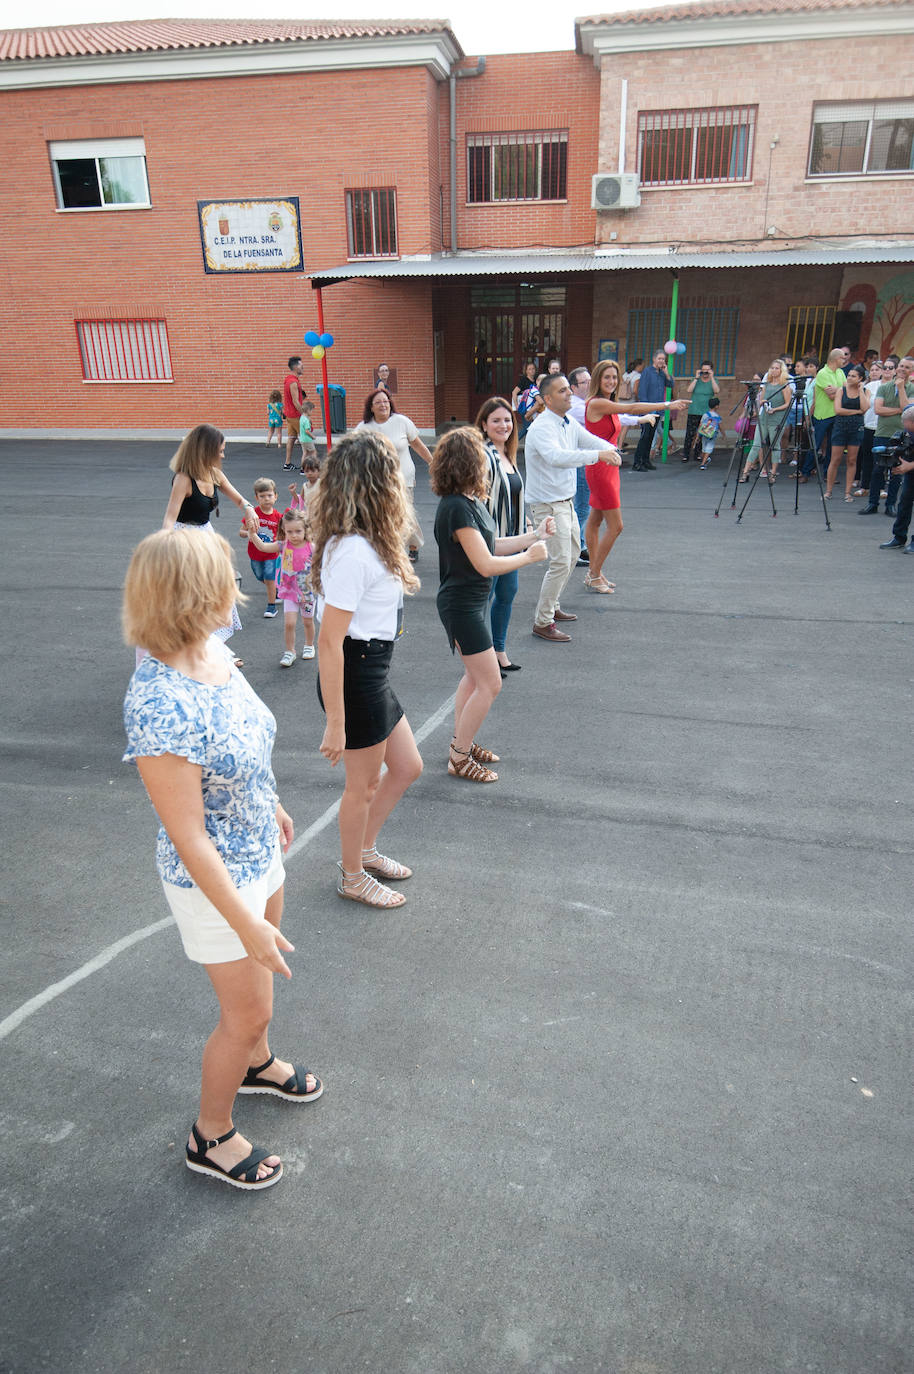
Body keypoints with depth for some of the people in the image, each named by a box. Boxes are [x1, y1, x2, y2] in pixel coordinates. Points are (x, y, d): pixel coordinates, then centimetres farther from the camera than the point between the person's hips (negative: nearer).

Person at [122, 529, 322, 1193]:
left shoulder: (211, 651, -9)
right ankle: (212, 1136, 40)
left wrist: (272, 805, 21)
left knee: (262, 972, 30)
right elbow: (188, 839, -28)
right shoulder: (159, 706, -36)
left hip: (258, 852, 8)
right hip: (216, 881, -8)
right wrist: (246, 922, -21)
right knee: (249, 1008, 12)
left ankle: (255, 1063, 60)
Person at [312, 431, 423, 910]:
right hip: (355, 678, -10)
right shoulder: (353, 551, -25)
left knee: (407, 767, 22)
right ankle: (353, 876, 34)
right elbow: (329, 642, -24)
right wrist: (335, 723, -22)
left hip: (373, 675, 10)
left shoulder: (364, 543, 6)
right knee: (363, 784, 11)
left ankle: (364, 849, 42)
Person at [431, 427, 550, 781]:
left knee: (475, 676, 20)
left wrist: (534, 535, 7)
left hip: (471, 602, 10)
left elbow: (491, 546, 13)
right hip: (460, 604, -10)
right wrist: (530, 555, -12)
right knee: (490, 683, -5)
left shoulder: (469, 502, 7)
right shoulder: (457, 508, -24)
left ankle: (461, 742, 34)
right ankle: (459, 758, 7)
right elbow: (486, 564, -25)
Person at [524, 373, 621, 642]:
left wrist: (610, 449, -22)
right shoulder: (542, 428, -21)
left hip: (566, 501, 10)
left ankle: (550, 606, 36)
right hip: (548, 505, -10)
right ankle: (542, 623, 0)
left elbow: (590, 440, 1)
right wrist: (597, 455, -43)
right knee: (561, 562, -11)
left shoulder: (570, 423, 7)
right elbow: (556, 456, -38)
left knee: (572, 553, 21)